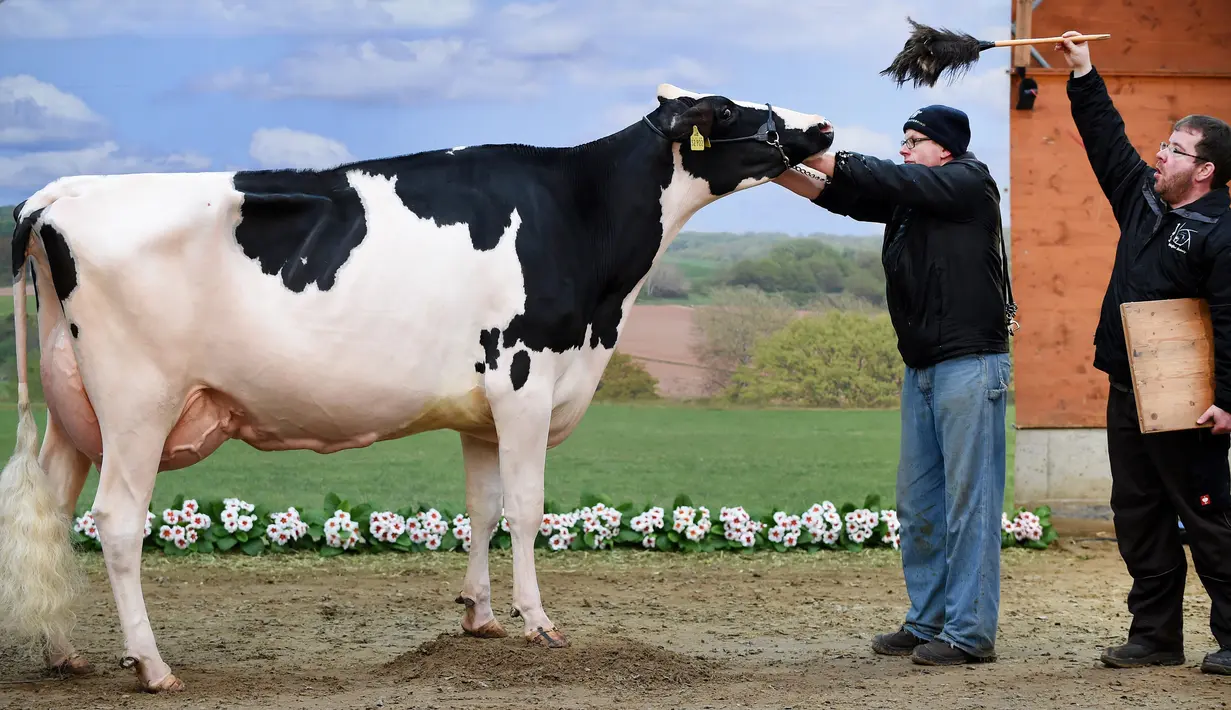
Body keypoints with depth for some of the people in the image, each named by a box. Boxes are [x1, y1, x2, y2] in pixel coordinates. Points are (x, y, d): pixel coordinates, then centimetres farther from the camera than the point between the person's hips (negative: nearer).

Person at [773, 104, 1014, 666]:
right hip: (921, 367, 9)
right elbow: (844, 196, 9)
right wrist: (781, 171, -5)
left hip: (970, 362, -9)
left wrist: (818, 157, -12)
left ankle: (971, 633, -4)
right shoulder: (909, 197, 16)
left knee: (968, 500, -7)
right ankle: (927, 622, 18)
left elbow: (895, 180, -15)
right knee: (917, 503, 10)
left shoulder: (970, 182, -5)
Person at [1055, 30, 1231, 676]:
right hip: (1127, 392, 9)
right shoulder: (1143, 197, 10)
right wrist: (1084, 74, 17)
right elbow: (1106, 140, 20)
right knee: (1138, 518, 11)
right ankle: (1156, 635, 17)